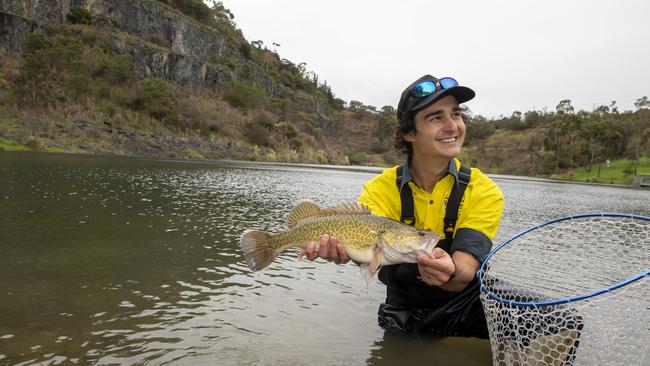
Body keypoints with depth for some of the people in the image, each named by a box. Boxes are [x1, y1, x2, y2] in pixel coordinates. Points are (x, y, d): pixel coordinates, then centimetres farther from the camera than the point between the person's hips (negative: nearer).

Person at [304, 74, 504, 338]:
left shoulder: (483, 192, -11)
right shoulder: (381, 188, -8)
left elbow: (464, 275, -22)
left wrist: (450, 272, -45)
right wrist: (341, 248, -49)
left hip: (465, 306, -2)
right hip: (403, 313, 3)